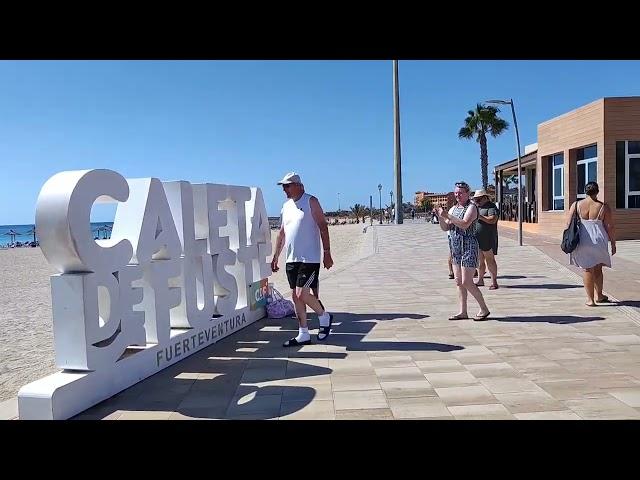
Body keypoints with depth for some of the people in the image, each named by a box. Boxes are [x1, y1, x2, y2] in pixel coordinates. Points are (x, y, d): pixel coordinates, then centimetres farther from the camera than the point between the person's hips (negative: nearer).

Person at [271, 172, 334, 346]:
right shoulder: (286, 206, 15)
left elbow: (323, 227, -7)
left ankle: (324, 317, 15)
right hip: (291, 259, 7)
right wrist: (275, 257, 16)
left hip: (309, 258, -7)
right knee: (295, 296, 7)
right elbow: (282, 233, 19)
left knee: (302, 294, -12)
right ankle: (303, 334, 17)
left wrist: (327, 253, -12)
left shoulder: (311, 202, -4)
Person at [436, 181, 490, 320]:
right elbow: (445, 228, 9)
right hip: (455, 248, 8)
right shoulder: (453, 209, 15)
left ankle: (484, 309, 7)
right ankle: (463, 312, 15)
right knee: (459, 282, 8)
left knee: (467, 282, -9)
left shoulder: (471, 207, -7)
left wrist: (447, 215, -26)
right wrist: (441, 217, -9)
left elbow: (464, 224, -24)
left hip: (468, 247, -8)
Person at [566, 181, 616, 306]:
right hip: (598, 241, 0)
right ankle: (598, 295, 31)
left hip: (581, 241, 0)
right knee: (597, 269, 18)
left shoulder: (576, 205, -1)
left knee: (587, 269, 7)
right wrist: (613, 243, 8)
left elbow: (568, 224, -1)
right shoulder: (604, 207, -3)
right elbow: (610, 227, -1)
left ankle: (590, 299, 8)